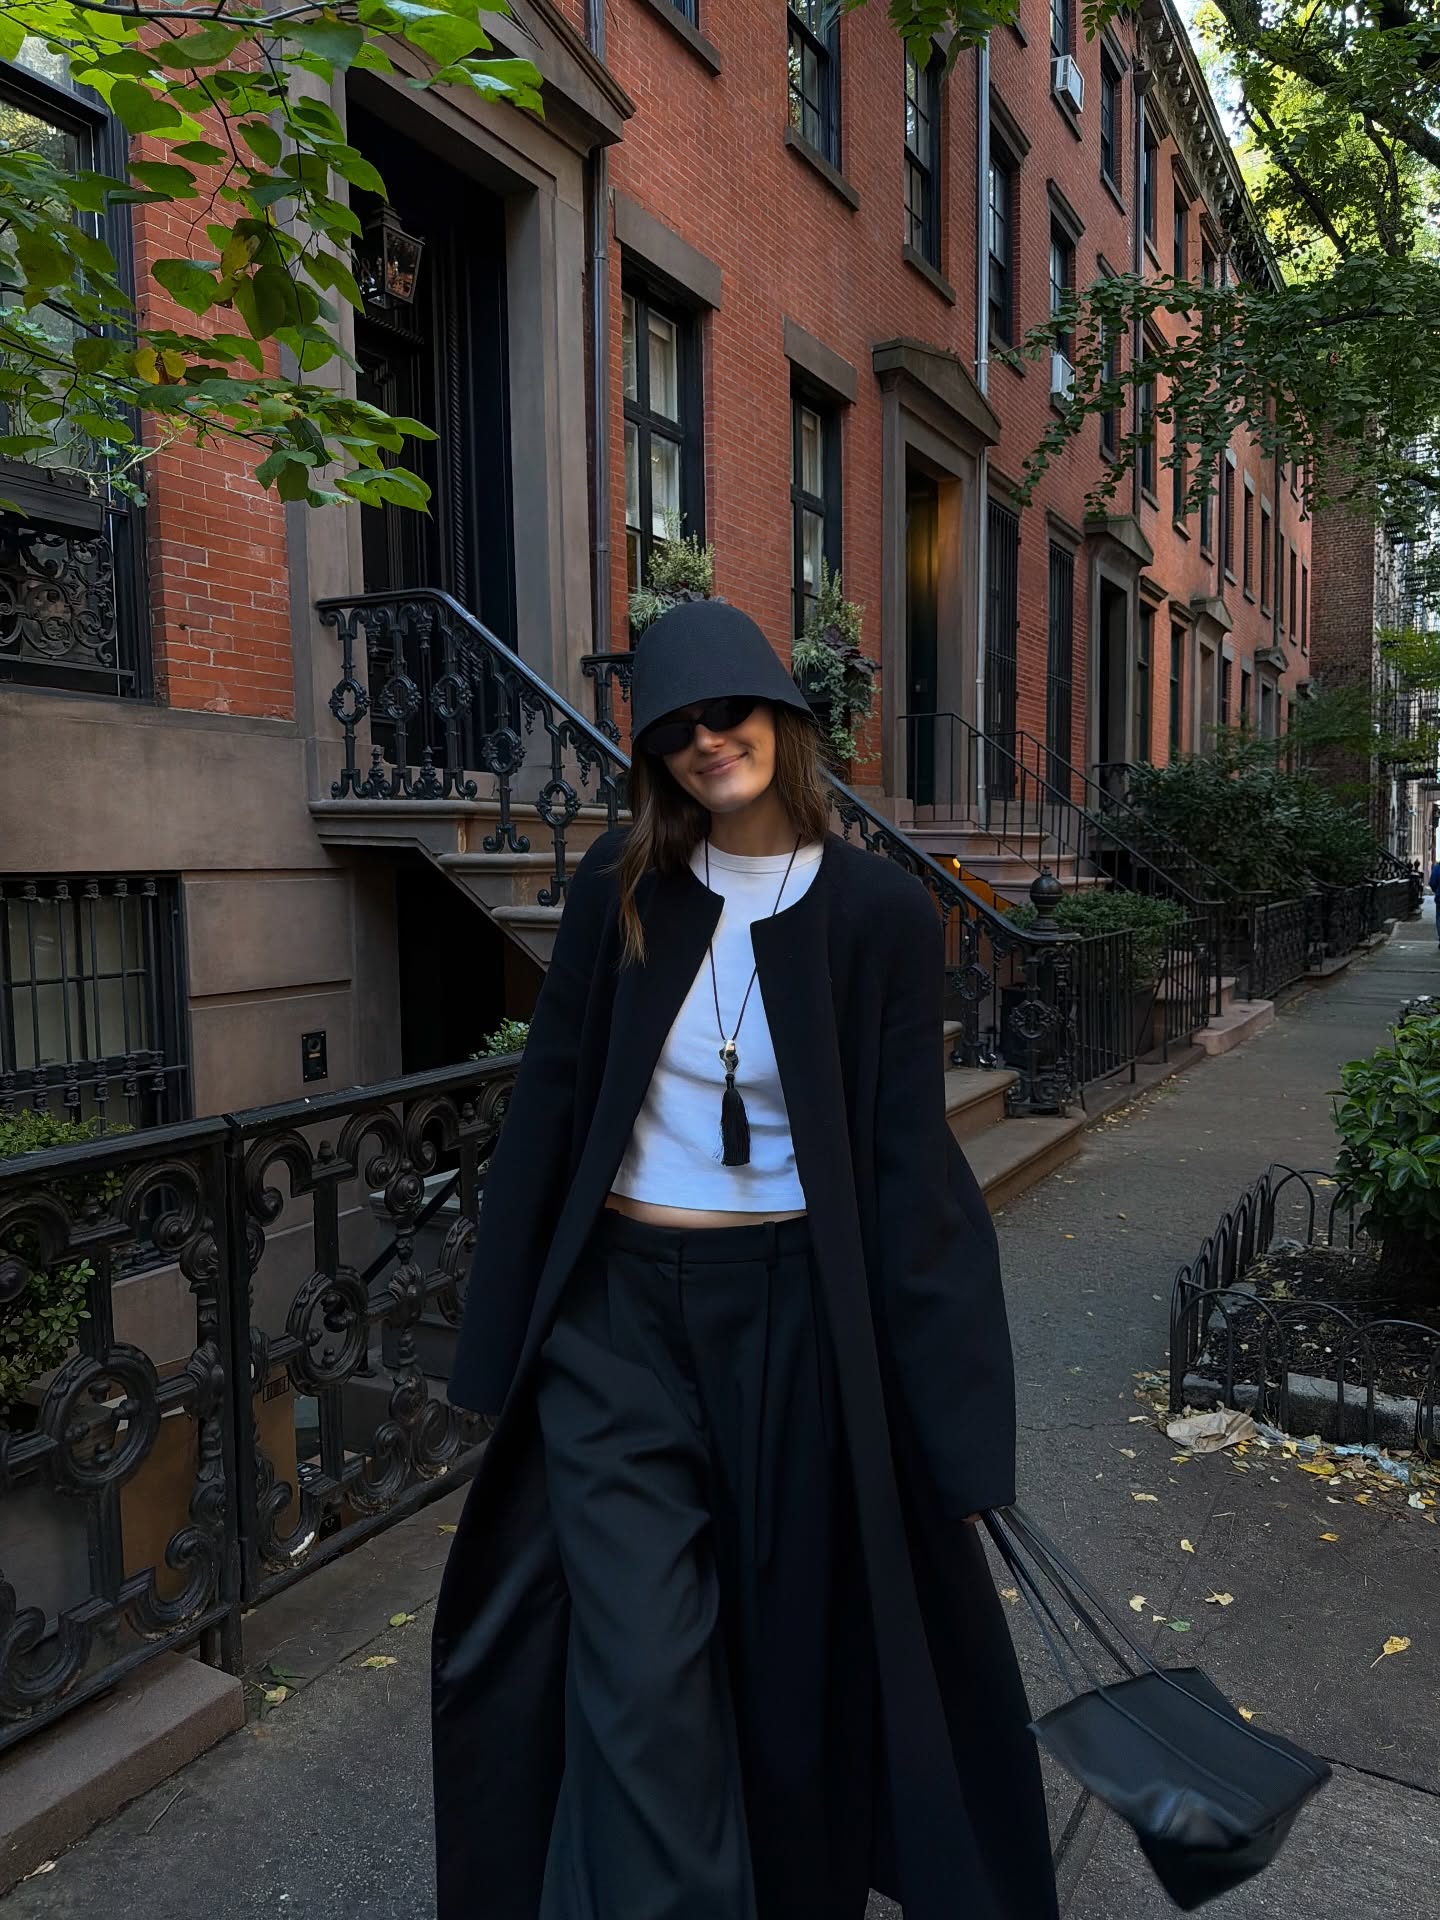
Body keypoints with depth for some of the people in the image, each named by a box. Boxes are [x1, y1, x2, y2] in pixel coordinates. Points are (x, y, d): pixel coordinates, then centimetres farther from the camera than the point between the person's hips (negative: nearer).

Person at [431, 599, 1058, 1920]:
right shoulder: (619, 887, -2)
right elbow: (551, 1102, 2)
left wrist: (946, 1409, -5)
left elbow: (906, 1165, -6)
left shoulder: (881, 912, -7)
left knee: (795, 1640, 18)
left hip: (794, 1313, 0)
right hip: (618, 1313, 1)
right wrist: (510, 1329, 4)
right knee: (641, 1672, 3)